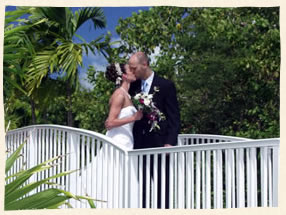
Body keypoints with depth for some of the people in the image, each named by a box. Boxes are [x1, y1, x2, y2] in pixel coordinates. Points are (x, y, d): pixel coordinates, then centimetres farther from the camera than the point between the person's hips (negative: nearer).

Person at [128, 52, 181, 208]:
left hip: (159, 144, -4)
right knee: (140, 187, 4)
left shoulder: (166, 85, -2)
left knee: (162, 186, 2)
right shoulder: (133, 87, 11)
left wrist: (170, 142, -12)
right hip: (139, 145, 4)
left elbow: (174, 117, -4)